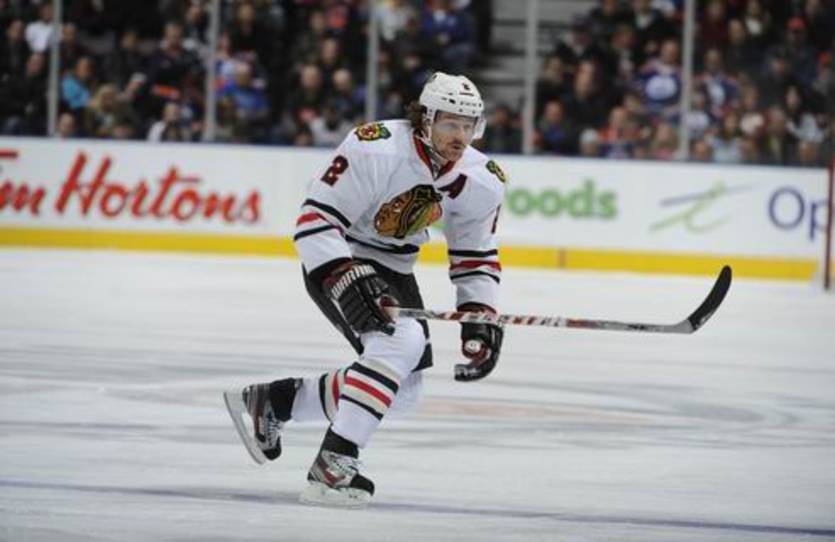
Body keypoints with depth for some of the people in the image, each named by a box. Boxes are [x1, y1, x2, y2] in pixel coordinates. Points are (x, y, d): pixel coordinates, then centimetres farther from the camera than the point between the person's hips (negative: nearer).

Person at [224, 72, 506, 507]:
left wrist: (480, 319, -6)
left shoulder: (482, 182, -8)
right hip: (337, 261, -8)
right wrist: (348, 281, -39)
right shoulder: (375, 150, -28)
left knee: (402, 393, 8)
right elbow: (315, 220, -28)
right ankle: (332, 465, -30)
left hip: (393, 270, 8)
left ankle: (271, 401, 21)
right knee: (401, 342, -30)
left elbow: (476, 257, 5)